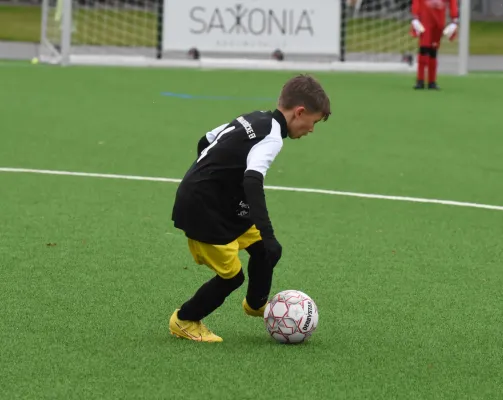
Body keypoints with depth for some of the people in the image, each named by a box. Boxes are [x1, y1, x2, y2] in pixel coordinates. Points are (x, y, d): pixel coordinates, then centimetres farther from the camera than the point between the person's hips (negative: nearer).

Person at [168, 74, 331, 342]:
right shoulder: (271, 136, -21)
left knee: (263, 249, 14)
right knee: (231, 276, -1)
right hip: (201, 209, -10)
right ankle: (184, 321, 19)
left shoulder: (254, 119, 6)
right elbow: (253, 182, -37)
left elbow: (206, 141, 18)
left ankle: (256, 305, 39)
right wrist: (268, 235, -42)